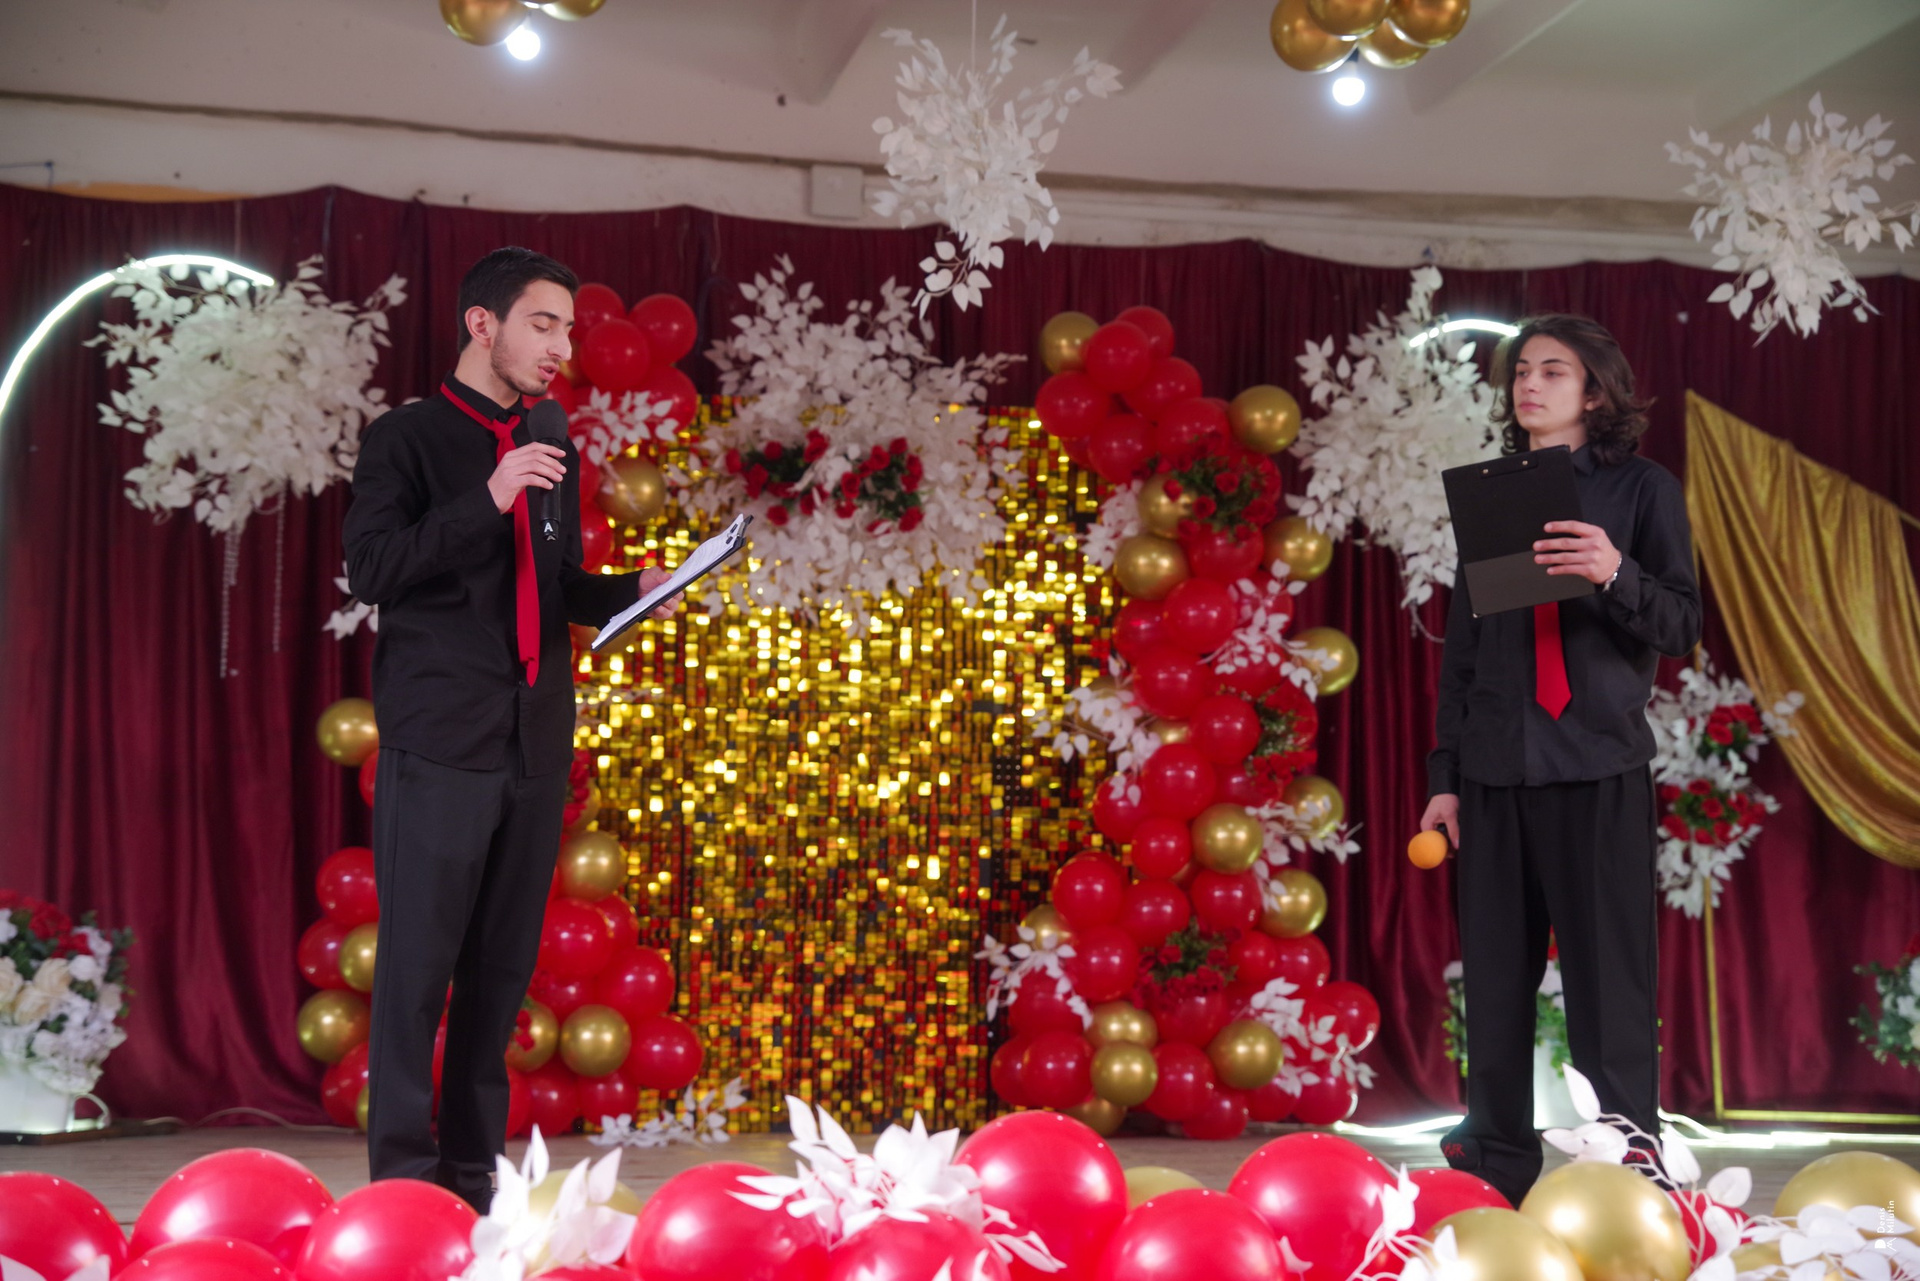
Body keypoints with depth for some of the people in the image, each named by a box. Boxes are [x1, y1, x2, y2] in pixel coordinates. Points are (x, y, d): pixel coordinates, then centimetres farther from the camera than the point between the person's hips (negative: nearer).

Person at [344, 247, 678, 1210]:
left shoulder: (555, 454, 19)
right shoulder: (407, 437, 1)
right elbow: (370, 569, -10)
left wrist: (632, 591, 4)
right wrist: (487, 501, -18)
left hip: (536, 742, 6)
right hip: (440, 741, -6)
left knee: (504, 964, 7)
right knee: (419, 961, -4)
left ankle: (472, 1173, 15)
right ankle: (402, 1173, 4)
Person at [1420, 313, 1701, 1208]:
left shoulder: (1640, 489, 5)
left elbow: (1681, 629, -2)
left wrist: (1615, 573, -22)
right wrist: (1444, 774, 12)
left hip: (1598, 767, -4)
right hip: (1495, 771, 4)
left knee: (1608, 979, -5)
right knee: (1496, 977, 4)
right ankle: (1497, 1162, 13)